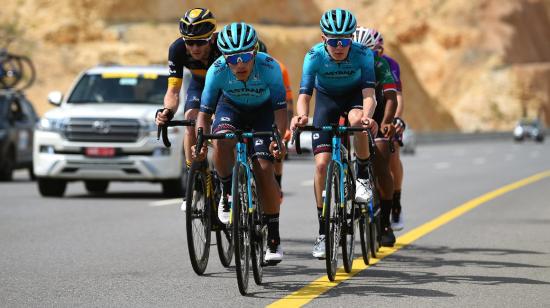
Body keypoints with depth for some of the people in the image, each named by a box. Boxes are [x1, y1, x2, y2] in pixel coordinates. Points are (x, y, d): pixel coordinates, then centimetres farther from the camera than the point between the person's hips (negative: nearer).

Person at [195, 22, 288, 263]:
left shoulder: (269, 67, -34)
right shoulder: (217, 71, -30)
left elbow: (280, 108, -30)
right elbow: (205, 111, -23)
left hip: (263, 110, -1)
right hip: (231, 107, 1)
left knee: (264, 169, -14)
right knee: (221, 142, -33)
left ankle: (274, 240, -4)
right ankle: (228, 194, -7)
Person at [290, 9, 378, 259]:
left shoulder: (363, 55, -29)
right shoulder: (315, 56, -27)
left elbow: (369, 93, -37)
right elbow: (304, 95, -33)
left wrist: (367, 116, -58)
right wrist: (301, 115, -56)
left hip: (354, 95, -1)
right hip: (326, 98, 1)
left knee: (357, 120, -38)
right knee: (321, 164, -11)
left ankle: (363, 175, -12)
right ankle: (322, 231, -3)